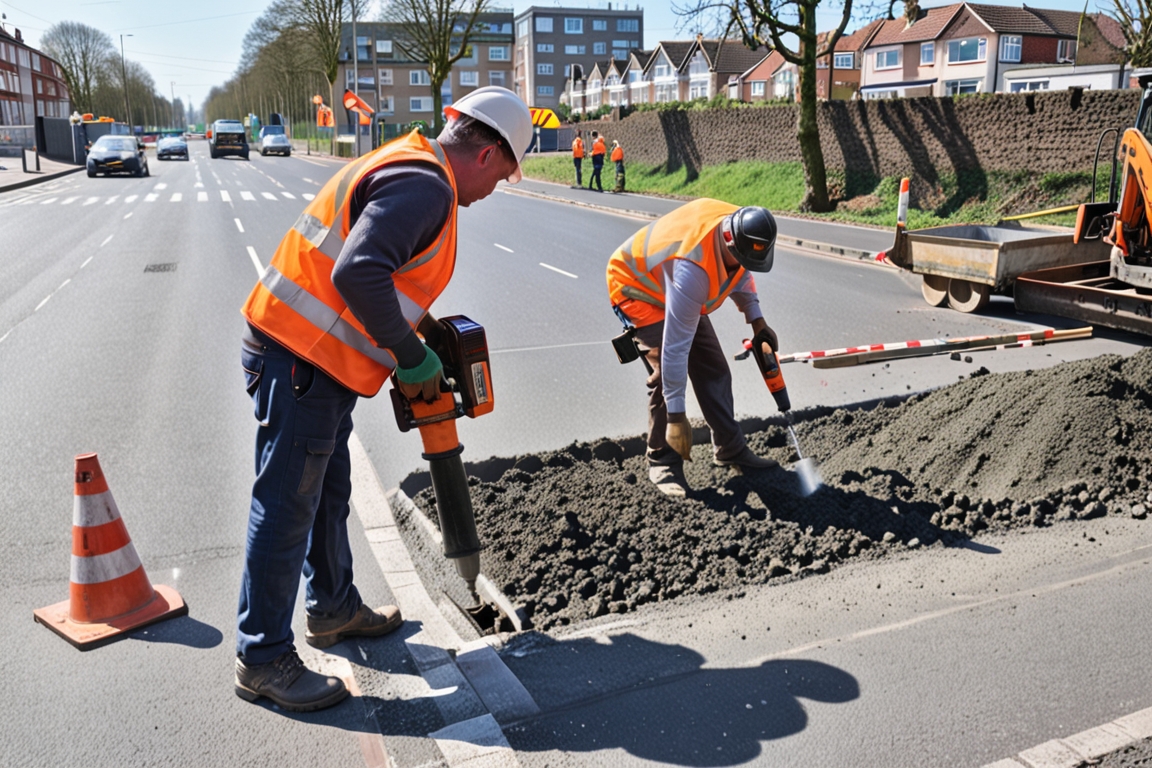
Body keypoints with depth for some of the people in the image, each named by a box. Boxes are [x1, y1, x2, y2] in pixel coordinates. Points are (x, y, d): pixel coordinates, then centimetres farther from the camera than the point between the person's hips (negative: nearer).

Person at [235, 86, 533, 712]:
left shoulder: (408, 168, 15)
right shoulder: (424, 185, -18)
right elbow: (357, 273, -31)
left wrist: (428, 328, 15)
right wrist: (412, 356, -20)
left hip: (315, 360, 11)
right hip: (300, 361, -11)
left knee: (329, 493, 22)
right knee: (286, 507, 0)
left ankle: (333, 609, 39)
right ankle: (262, 658, 13)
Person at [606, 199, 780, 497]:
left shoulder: (740, 227, -20)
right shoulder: (692, 269, -43)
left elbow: (738, 271, 7)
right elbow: (676, 347, -40)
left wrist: (757, 320, 2)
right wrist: (676, 415, -35)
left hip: (674, 289, 8)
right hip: (637, 290, -8)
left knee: (713, 368, 5)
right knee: (668, 371, -21)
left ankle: (730, 449, 18)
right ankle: (662, 462, -5)